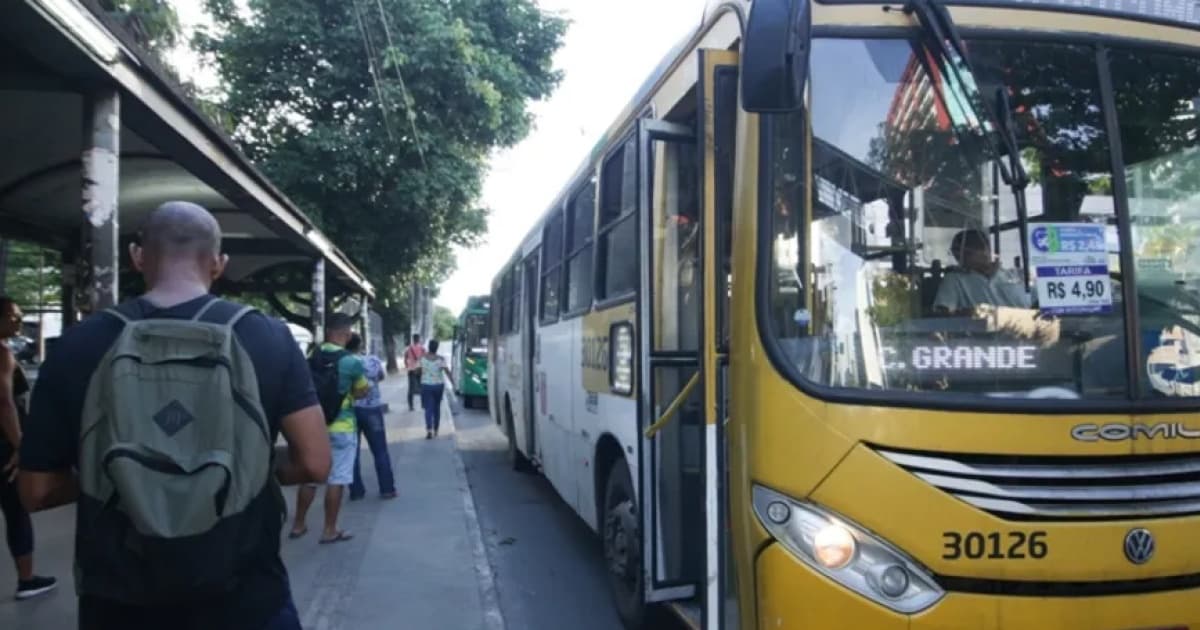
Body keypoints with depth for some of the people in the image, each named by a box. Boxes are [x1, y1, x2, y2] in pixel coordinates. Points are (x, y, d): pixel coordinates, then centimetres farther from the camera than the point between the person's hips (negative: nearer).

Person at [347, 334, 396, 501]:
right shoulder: (373, 360, -4)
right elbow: (383, 376, 16)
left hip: (350, 410, -1)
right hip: (371, 409, 1)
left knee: (352, 452, 8)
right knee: (380, 451, 10)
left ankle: (356, 491, 11)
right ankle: (387, 489, 12)